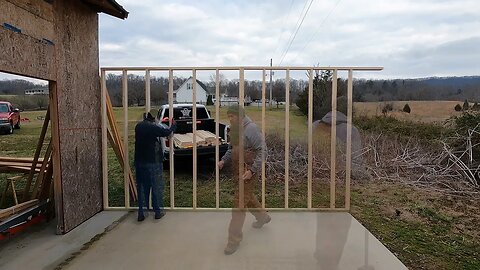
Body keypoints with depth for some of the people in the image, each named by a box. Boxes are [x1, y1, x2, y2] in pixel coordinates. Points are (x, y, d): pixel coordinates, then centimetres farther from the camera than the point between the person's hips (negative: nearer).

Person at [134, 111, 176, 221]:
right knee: (156, 186, 8)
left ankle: (141, 213, 15)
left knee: (142, 187, 12)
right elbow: (167, 132, 0)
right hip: (153, 161, -5)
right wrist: (173, 126, 20)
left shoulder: (138, 126, 3)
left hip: (140, 161, 5)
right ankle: (158, 211, 17)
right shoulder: (154, 127, -15)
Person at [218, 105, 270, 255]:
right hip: (238, 169, 9)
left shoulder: (251, 128, -17)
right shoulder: (235, 129, 8)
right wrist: (224, 160, 2)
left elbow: (262, 150, -18)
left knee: (239, 202, -5)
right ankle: (263, 217, 50)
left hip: (248, 170, -9)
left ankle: (234, 240, 6)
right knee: (248, 196, 24)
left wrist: (252, 170, -23)